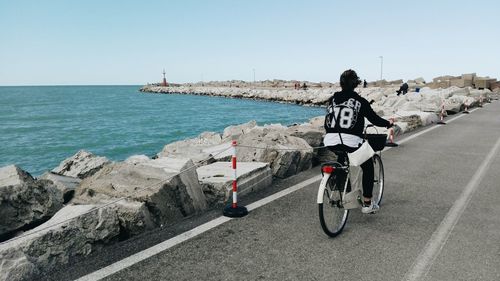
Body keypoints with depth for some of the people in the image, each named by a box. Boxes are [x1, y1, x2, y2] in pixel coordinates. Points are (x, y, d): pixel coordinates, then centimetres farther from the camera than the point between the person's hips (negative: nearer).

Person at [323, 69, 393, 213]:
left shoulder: (332, 100, 13)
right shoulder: (360, 101, 2)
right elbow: (374, 119, 7)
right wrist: (389, 123, 26)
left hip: (331, 142, 5)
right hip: (351, 141, -4)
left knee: (341, 160, 36)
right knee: (368, 166, 20)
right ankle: (367, 204, 19)